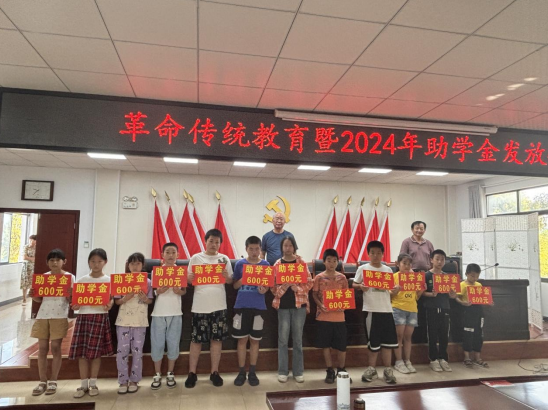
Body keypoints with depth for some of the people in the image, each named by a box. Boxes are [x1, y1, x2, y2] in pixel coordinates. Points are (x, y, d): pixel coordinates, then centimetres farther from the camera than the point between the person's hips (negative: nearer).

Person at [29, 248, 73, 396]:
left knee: (55, 348, 0)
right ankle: (42, 382, 16)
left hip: (59, 317, -4)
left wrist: (69, 294, -24)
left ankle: (53, 381, 12)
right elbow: (40, 299, 12)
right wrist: (33, 295, -7)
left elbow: (71, 300, -4)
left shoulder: (69, 277, -3)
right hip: (43, 316, 4)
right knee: (42, 348, 6)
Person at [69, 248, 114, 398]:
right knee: (81, 352, 4)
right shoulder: (82, 280, 7)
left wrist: (109, 305, -22)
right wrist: (75, 306, -13)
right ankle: (83, 384, 16)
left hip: (100, 317, -2)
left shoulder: (108, 280, 1)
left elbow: (111, 299, 0)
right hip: (83, 316, 2)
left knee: (96, 352, 4)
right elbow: (76, 299, 9)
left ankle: (93, 384, 18)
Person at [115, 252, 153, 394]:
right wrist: (125, 299, -18)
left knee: (137, 351, 6)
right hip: (123, 321, 0)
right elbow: (117, 301, 2)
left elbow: (150, 301, 6)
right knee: (122, 351, 2)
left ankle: (134, 380, 19)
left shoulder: (147, 281, 1)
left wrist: (145, 299, -16)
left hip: (140, 322, 0)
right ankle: (123, 381, 14)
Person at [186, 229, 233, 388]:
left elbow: (231, 281, 7)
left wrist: (227, 277, -15)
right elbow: (188, 280, 4)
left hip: (219, 305, 1)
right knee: (196, 339, 5)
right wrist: (189, 278, -19)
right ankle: (192, 373, 18)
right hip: (200, 306, -1)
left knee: (217, 339, 7)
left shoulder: (224, 259, 5)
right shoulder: (196, 258, 2)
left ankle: (214, 372, 20)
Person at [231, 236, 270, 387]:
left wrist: (264, 290, -18)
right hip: (241, 306, 0)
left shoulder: (266, 265, 1)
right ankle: (241, 372, 19)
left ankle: (252, 372, 20)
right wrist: (243, 279, -14)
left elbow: (268, 285, 4)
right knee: (242, 339, 6)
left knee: (255, 340, 8)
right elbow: (235, 285, 5)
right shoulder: (239, 264, 2)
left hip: (258, 307, 0)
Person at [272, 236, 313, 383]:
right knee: (283, 339, 4)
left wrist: (297, 288, -16)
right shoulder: (277, 264, 2)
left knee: (298, 339, 7)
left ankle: (298, 372, 18)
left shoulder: (301, 262, 2)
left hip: (299, 304, 0)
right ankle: (282, 372, 16)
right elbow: (273, 286, -1)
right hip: (283, 304, 0)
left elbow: (309, 282, -1)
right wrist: (284, 286, -19)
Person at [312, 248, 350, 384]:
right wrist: (320, 305, -15)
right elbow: (314, 294, 2)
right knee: (326, 345, 6)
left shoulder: (342, 278, 4)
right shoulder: (319, 278, -1)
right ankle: (330, 371, 22)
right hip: (323, 316, -1)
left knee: (341, 345, 5)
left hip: (339, 316, 1)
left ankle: (341, 370, 26)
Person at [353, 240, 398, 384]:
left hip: (386, 309, 3)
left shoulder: (388, 269, 9)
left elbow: (391, 287, 14)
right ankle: (372, 369, 20)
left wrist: (396, 288, -7)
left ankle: (388, 370, 18)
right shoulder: (363, 268, -1)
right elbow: (353, 285, 0)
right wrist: (360, 286, -21)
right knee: (374, 342, 4)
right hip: (371, 309, -3)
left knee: (387, 341, 6)